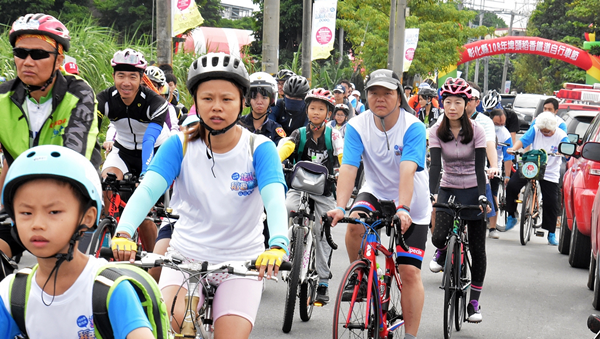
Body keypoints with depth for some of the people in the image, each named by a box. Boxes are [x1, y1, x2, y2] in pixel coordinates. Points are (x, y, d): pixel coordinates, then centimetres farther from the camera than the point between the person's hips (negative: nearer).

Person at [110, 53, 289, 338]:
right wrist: (124, 234, -38)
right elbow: (148, 189, -18)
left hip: (242, 261, 0)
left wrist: (277, 246, -45)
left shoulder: (259, 149, -8)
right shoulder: (180, 145, -5)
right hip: (187, 255, 1)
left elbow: (275, 198, -24)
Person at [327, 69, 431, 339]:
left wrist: (403, 209, -47)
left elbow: (407, 170, -34)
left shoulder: (413, 127, -21)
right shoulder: (358, 126, -14)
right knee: (355, 223, -31)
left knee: (409, 272, -7)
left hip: (412, 205, -2)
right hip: (375, 192, 2)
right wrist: (340, 207, -38)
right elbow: (348, 168, -24)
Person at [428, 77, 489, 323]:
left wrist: (482, 196, -29)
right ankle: (442, 252, 20)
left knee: (477, 249, -3)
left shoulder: (476, 131, -10)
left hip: (474, 190, -1)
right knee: (439, 237, -20)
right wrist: (432, 193, -31)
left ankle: (474, 302, 8)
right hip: (449, 190, 1)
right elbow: (435, 164, -16)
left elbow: (480, 167, -15)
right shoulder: (437, 132, -7)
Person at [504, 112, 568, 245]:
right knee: (512, 185, -17)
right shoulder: (535, 130, -3)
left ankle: (551, 234, 12)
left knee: (551, 204, -3)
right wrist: (513, 149, -31)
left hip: (550, 173, -2)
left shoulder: (561, 136, -8)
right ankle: (511, 217, 1)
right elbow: (523, 140, -12)